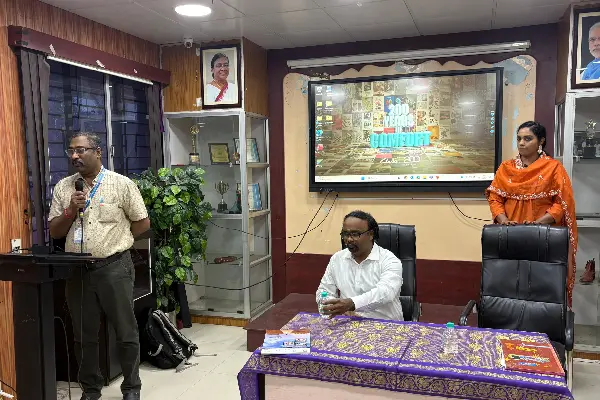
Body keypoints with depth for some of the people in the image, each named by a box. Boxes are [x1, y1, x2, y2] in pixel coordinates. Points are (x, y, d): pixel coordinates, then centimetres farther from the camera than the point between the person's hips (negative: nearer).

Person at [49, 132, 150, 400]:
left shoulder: (121, 184, -5)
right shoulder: (63, 188, 7)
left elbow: (143, 222, 0)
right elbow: (54, 232, 8)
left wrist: (115, 238, 3)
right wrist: (70, 211, -9)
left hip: (114, 267, -4)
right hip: (77, 270, 4)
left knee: (126, 332, 6)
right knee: (83, 335, 14)